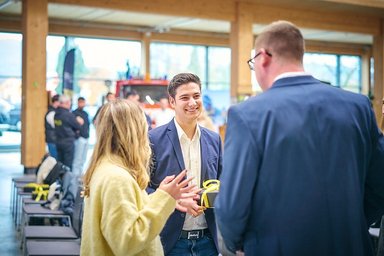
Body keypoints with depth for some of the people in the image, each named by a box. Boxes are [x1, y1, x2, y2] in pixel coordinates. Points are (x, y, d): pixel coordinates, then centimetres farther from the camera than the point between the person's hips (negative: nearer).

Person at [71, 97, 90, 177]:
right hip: (79, 138, -8)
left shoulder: (85, 113, 19)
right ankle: (75, 175, -6)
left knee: (83, 159, 10)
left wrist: (87, 133, 12)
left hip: (86, 138, 8)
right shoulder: (74, 113, -5)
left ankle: (80, 173, 17)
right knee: (78, 158, -9)